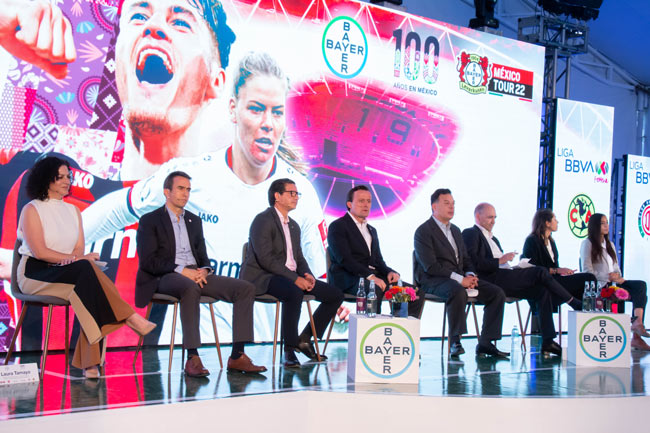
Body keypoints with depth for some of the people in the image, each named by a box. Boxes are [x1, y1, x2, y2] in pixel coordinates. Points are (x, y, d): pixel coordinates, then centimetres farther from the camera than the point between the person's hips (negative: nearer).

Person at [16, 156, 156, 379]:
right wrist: (75, 259, -17)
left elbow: (79, 248, 8)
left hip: (67, 273, 5)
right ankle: (129, 317, -32)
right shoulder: (32, 210, -1)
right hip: (35, 274, -5)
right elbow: (39, 251, -12)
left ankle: (89, 363, -37)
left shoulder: (73, 211, 18)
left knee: (89, 288, -31)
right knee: (86, 268, -34)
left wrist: (73, 259, -16)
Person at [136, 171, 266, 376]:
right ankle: (192, 357, -40)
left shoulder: (194, 220, 23)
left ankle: (237, 356, -18)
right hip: (165, 278, -6)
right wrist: (181, 270, -19)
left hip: (195, 275, 6)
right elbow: (148, 261, -7)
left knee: (246, 288, -12)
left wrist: (203, 270, -5)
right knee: (190, 288, -42)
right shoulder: (150, 220, 4)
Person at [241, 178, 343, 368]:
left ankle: (304, 339, 7)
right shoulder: (263, 220, -8)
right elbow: (266, 259, -19)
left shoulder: (293, 226, 20)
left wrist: (307, 275, -4)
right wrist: (295, 279, -23)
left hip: (291, 277, 9)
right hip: (262, 278, -9)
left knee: (335, 295, -2)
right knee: (294, 293, -39)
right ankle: (289, 349, -28)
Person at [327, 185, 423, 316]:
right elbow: (344, 259, -11)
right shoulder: (338, 226, 1)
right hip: (349, 279, -7)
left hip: (373, 277, 8)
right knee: (374, 290, -40)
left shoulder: (371, 230, 28)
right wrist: (370, 276, -22)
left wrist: (390, 272, 0)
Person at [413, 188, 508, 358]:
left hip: (460, 278, 8)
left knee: (497, 293, -8)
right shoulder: (423, 231, -7)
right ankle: (455, 342, -28)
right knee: (458, 292, -39)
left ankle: (485, 343, -7)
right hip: (432, 280, -8)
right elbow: (430, 266, -16)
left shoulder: (455, 230, 20)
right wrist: (460, 279, -21)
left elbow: (465, 258, 23)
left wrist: (470, 275, -1)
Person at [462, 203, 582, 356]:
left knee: (542, 291, -12)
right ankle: (576, 304, -6)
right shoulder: (471, 233, 3)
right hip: (491, 280, -9)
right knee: (540, 272, -17)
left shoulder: (493, 239, 33)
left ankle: (548, 342, -17)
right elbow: (473, 262, -13)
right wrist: (500, 261, -14)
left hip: (505, 280, 9)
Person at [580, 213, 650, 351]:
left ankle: (638, 322, -37)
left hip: (613, 282, 7)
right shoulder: (587, 244, 3)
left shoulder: (609, 244, 27)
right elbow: (588, 270, -7)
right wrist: (609, 278, -12)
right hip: (599, 285, -7)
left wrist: (617, 276, -1)